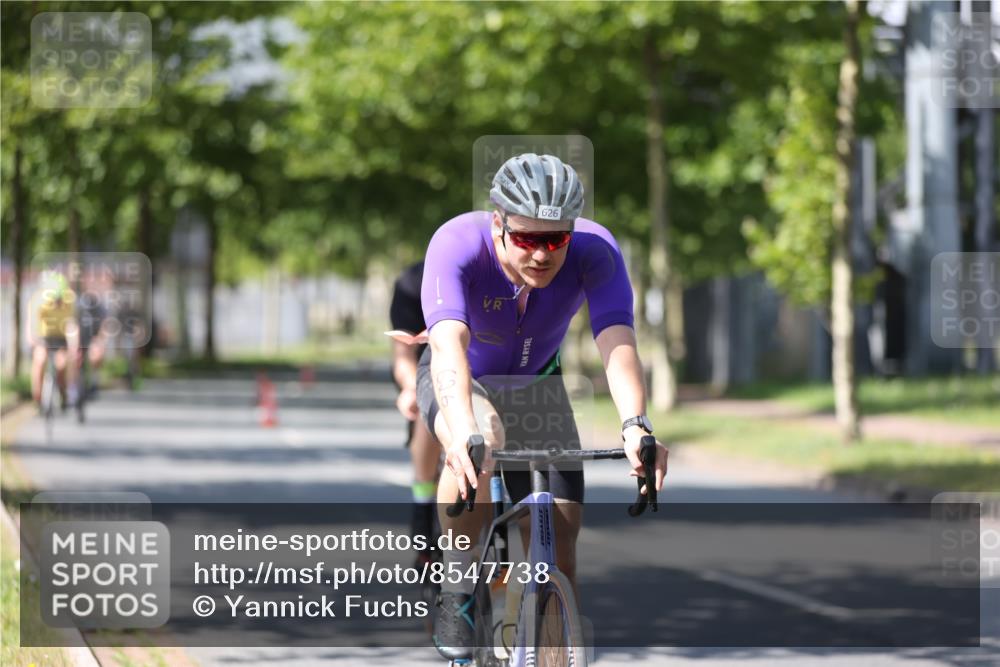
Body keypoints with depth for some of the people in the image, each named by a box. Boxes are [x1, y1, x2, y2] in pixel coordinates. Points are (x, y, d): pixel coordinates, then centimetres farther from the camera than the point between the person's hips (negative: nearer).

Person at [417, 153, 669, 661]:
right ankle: (455, 589, -20)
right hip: (462, 382, -3)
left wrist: (635, 426, -60)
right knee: (482, 441, -37)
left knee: (560, 541, -8)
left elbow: (617, 342, -42)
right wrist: (463, 432, -66)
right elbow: (449, 344, -49)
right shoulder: (458, 244, -35)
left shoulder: (594, 251, -29)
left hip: (536, 385, 3)